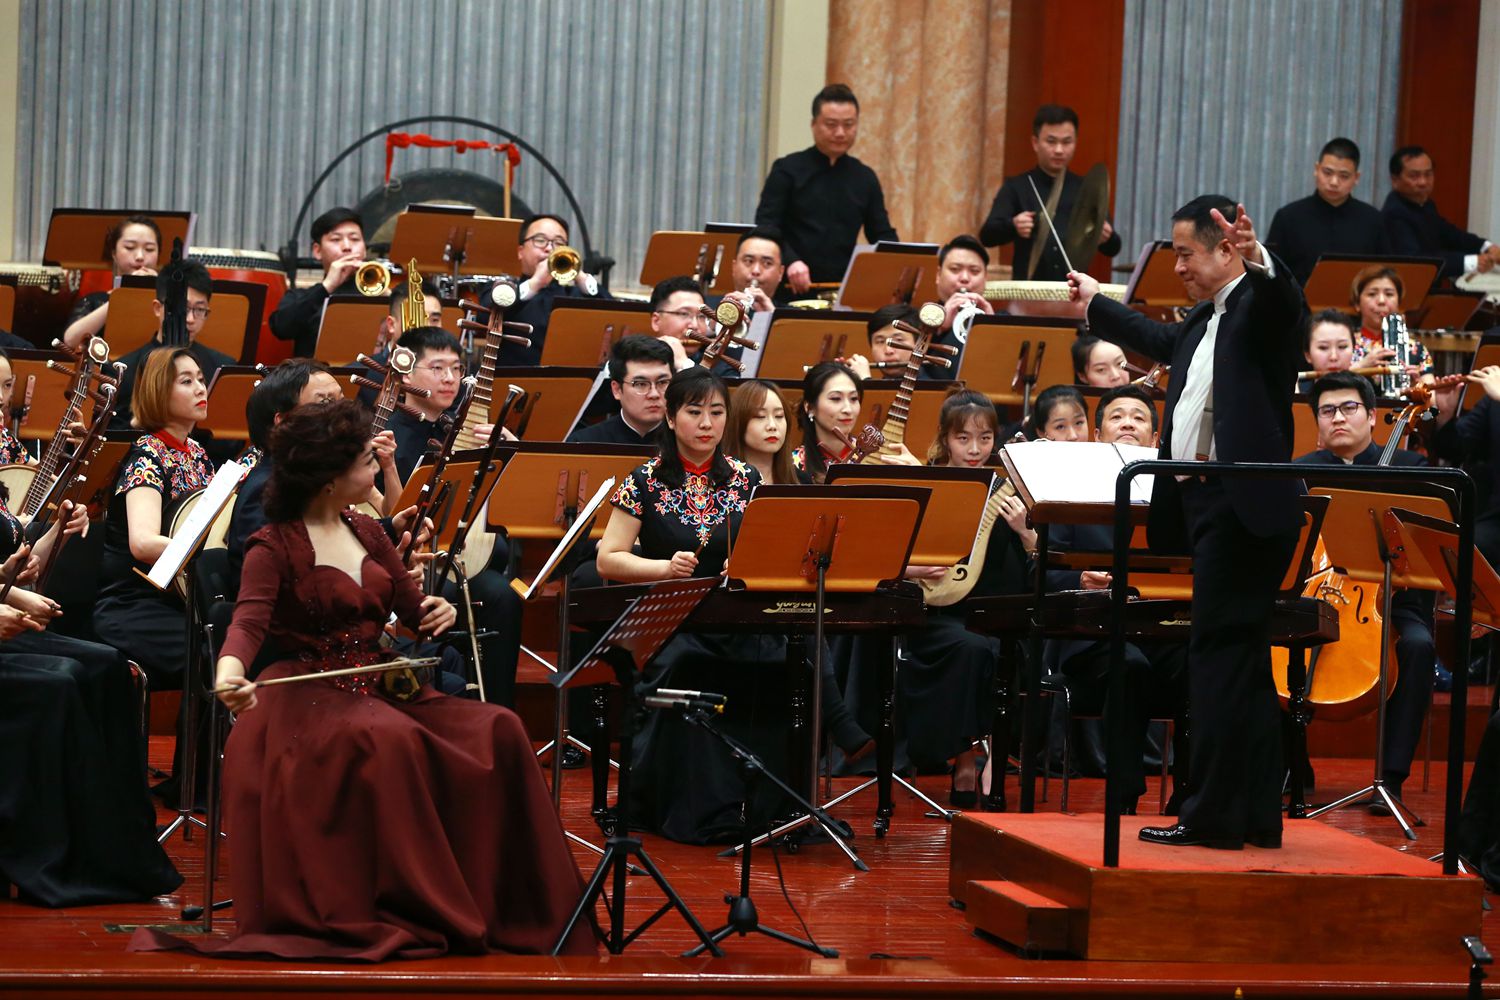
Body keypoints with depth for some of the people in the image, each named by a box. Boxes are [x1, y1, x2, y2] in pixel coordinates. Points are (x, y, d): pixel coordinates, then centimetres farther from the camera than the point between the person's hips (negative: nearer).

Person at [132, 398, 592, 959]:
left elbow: (411, 607, 18)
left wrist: (435, 612, -7)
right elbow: (249, 621, -23)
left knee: (496, 731, -13)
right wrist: (230, 669, -46)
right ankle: (400, 913, -30)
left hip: (376, 686, 7)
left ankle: (506, 907, -9)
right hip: (308, 696, -7)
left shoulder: (366, 533, 14)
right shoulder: (275, 547, -7)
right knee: (389, 741, -38)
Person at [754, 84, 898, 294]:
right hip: (792, 289, -3)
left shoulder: (865, 178, 14)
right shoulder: (788, 170, 3)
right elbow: (766, 227, -4)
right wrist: (790, 261, -23)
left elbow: (882, 235, 16)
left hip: (846, 289, 3)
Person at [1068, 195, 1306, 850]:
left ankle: (1214, 815, -10)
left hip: (1244, 504, -10)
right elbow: (1163, 342, 42)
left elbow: (1283, 298, -31)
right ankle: (1256, 817, 15)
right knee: (1241, 663, 11)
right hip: (1204, 502, 10)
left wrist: (1259, 260, -52)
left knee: (1221, 655, -10)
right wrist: (1094, 305, 53)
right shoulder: (1207, 320, 21)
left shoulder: (1262, 303, -6)